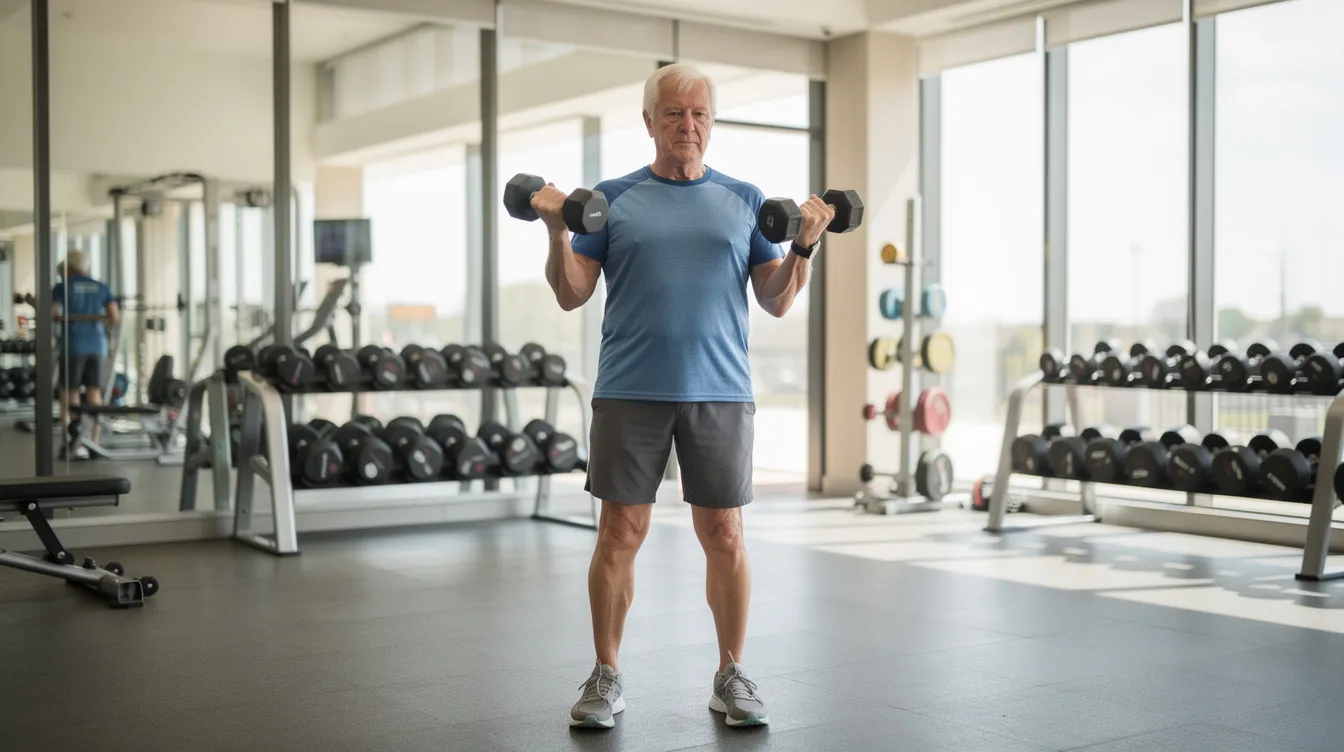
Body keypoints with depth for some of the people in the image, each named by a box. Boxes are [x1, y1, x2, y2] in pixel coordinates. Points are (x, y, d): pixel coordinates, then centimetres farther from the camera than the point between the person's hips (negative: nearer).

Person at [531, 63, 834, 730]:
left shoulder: (745, 201, 11)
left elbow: (776, 302, 9)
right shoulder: (612, 199, 7)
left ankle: (732, 676, 18)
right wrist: (557, 232, -11)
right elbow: (572, 295, 4)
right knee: (620, 532, 2)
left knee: (724, 535, 3)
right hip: (630, 392, -1)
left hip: (720, 392, 1)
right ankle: (606, 677, 16)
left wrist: (804, 245, -6)